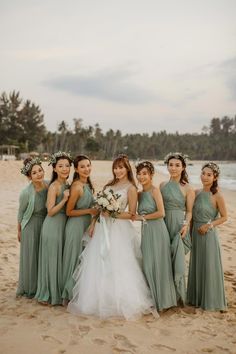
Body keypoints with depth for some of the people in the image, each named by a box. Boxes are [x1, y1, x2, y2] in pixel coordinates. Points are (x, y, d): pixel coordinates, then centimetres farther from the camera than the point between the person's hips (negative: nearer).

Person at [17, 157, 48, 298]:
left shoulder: (49, 185, -13)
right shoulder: (26, 193, -23)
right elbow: (21, 212, -6)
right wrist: (19, 231, 4)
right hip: (31, 227, -4)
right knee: (31, 257, 10)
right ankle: (30, 289, 29)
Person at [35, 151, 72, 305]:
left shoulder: (67, 185, 8)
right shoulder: (54, 186, -15)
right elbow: (50, 212, -18)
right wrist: (64, 199, -24)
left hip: (63, 225, 8)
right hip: (53, 226, -8)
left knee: (61, 260, 17)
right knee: (52, 259, 3)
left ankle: (58, 292, 31)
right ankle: (50, 295, 18)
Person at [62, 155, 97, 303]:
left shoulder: (87, 184, 6)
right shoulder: (77, 187, -20)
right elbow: (69, 211, -16)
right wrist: (90, 211, -17)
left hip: (86, 225, 9)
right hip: (76, 226, -9)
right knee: (76, 260, 4)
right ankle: (72, 295, 19)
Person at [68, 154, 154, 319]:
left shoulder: (131, 188, -6)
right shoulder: (110, 185, 13)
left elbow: (131, 214, -8)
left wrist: (113, 214, -17)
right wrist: (93, 224, 6)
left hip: (119, 230, -6)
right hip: (103, 228, 7)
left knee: (117, 266, -4)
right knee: (99, 266, 9)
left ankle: (122, 302, 11)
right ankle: (100, 300, 23)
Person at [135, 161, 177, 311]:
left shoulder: (155, 190, -8)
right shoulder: (140, 194, 13)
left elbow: (161, 213, -17)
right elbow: (141, 213, 13)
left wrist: (142, 217, -11)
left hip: (157, 230, -7)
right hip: (146, 231, 7)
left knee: (157, 265, 2)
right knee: (147, 266, 10)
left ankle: (161, 300, 16)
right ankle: (152, 300, 23)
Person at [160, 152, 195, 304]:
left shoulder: (187, 189, -4)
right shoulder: (163, 185, 8)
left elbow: (189, 211, -3)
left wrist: (186, 224, -19)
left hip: (179, 227, -4)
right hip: (164, 225, 4)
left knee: (177, 261, -6)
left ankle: (180, 295, 10)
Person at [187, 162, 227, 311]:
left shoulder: (217, 196, -12)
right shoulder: (196, 193, 3)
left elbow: (224, 217, -7)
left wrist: (209, 225, -15)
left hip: (209, 235, -6)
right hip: (196, 234, 6)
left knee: (209, 267, 4)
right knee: (196, 266, 15)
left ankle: (211, 300, 21)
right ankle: (197, 297, 31)